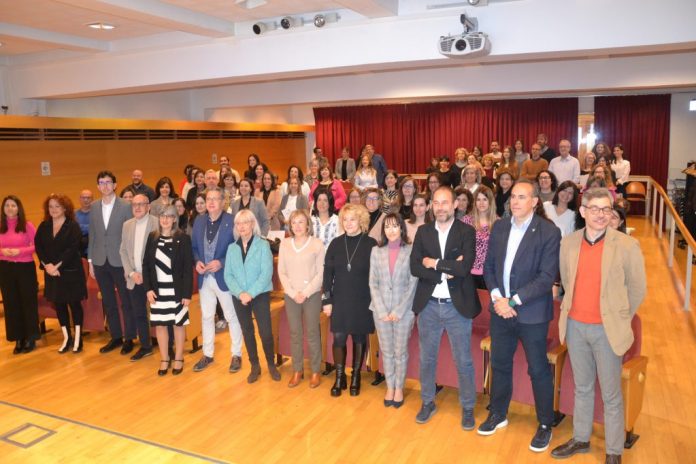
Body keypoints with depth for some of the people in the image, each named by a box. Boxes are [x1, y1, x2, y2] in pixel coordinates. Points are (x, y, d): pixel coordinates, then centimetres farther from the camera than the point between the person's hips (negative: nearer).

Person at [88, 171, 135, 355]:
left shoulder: (126, 207, -7)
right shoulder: (94, 207, 6)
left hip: (120, 261, -4)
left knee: (126, 302, 6)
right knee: (108, 302, 13)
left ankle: (129, 338, 19)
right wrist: (90, 260, 7)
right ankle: (116, 336, 27)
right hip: (100, 262, 4)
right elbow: (92, 235, 9)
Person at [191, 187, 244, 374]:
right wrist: (197, 261, -8)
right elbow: (194, 246, 10)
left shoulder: (232, 221, -11)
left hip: (224, 276, -5)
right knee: (206, 316, 16)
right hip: (204, 277, 5)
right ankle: (208, 354, 31)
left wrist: (221, 263, -21)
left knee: (231, 316, 8)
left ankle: (236, 354, 22)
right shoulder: (199, 220, 5)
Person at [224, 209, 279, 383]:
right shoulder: (232, 248, 6)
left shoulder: (263, 245, -5)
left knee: (265, 332, -6)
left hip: (260, 295, -3)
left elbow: (267, 273, -12)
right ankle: (255, 366, 27)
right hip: (239, 297, 4)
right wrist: (240, 293, -14)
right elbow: (228, 275, 1)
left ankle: (271, 364, 17)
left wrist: (251, 293, -18)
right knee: (247, 332, 12)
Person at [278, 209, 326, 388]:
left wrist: (306, 292, -12)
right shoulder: (284, 244, 3)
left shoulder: (317, 243, -5)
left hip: (312, 294, -3)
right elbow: (282, 272, 4)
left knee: (312, 333, 4)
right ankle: (297, 370, 23)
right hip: (291, 295, 3)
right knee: (294, 334, 10)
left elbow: (320, 272, -6)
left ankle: (316, 371, 17)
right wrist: (293, 293, -7)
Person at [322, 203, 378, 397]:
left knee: (359, 339, 10)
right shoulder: (336, 243, 2)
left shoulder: (370, 244, -5)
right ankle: (339, 378, 18)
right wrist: (326, 300, -1)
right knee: (339, 338, 2)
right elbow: (328, 273, 3)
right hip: (339, 300, 2)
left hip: (362, 301, -2)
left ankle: (355, 377, 26)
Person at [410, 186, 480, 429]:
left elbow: (465, 267, -20)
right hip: (428, 305, 3)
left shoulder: (466, 232, -7)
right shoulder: (423, 231, 2)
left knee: (463, 361, 10)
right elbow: (414, 267, -8)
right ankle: (428, 402, 34)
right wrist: (446, 270, -17)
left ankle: (467, 408, 27)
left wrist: (435, 263, -13)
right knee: (427, 358, 16)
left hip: (457, 306, -3)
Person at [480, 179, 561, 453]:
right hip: (500, 309, 5)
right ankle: (498, 414, 37)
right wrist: (497, 297, -10)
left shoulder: (549, 232, -12)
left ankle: (545, 425, 28)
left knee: (539, 370, 9)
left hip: (532, 313, -4)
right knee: (499, 364, 17)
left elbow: (547, 277, -16)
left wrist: (514, 301, -19)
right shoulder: (499, 227, 4)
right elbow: (489, 266, 5)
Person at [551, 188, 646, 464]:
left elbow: (637, 290, -2)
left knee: (611, 395, 9)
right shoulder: (568, 243, 0)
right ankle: (581, 439, 35)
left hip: (606, 330, -3)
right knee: (582, 388, 19)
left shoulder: (627, 246, -10)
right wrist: (571, 312, 13)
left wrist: (618, 321, 3)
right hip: (575, 326, 4)